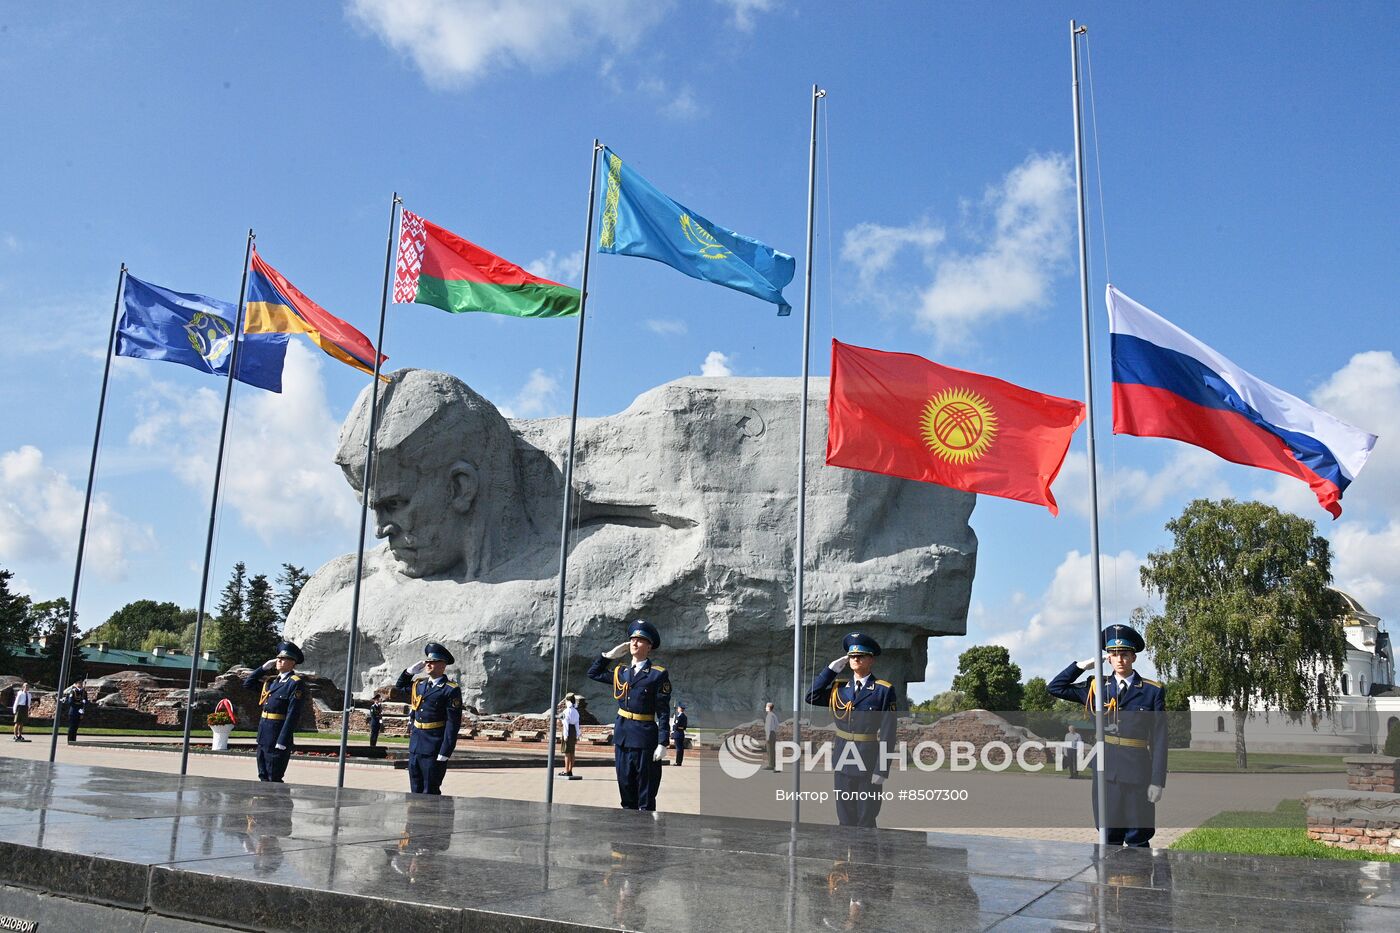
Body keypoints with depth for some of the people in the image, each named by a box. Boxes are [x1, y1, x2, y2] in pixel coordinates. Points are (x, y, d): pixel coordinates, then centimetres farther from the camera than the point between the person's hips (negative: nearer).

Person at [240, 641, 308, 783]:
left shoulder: (296, 684, -12)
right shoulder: (272, 680, 12)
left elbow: (293, 715, -17)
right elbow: (248, 683, 22)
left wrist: (282, 742, -22)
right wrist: (264, 667, 10)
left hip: (278, 738, -8)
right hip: (263, 736, 8)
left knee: (274, 780, -4)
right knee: (263, 778, 13)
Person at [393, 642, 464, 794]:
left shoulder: (451, 690, -10)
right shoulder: (418, 685, 11)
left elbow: (453, 723, -13)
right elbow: (399, 688, 31)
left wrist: (444, 753, -17)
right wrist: (411, 671, 13)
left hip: (434, 750, -7)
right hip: (415, 747, 7)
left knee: (430, 793, -1)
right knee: (415, 792, 13)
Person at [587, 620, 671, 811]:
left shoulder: (658, 674, -6)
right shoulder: (621, 672, 11)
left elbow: (663, 712, -9)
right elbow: (593, 673, 25)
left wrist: (663, 743, -15)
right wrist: (610, 655, 12)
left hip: (645, 737, -6)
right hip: (622, 736, 6)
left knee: (646, 795, 0)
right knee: (625, 788, 12)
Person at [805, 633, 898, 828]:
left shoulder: (884, 691, -6)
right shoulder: (839, 688, 9)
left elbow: (887, 733, -9)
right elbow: (812, 697, 3)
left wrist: (881, 769, -14)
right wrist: (831, 669, 1)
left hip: (869, 764, -4)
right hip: (843, 761, 4)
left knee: (866, 821, 4)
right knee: (845, 820, 10)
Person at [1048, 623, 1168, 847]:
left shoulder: (1152, 691, 1)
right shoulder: (1096, 688, 9)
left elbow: (1160, 739, -2)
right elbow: (1055, 687, 12)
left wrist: (1157, 781, -7)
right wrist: (1084, 665, 4)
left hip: (1137, 777, -3)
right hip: (1106, 775, 3)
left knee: (1138, 842, 2)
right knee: (1109, 841, 9)